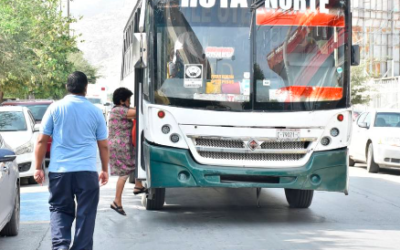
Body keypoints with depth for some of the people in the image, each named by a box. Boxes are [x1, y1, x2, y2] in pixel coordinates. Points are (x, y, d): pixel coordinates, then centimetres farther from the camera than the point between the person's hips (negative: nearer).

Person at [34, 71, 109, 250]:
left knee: (59, 209, 12)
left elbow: (42, 141, 1)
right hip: (87, 171, 0)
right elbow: (103, 145, 9)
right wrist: (105, 170, 20)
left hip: (59, 170, 0)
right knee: (85, 214, 7)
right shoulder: (95, 112, 4)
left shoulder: (55, 108, 2)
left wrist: (38, 168, 7)